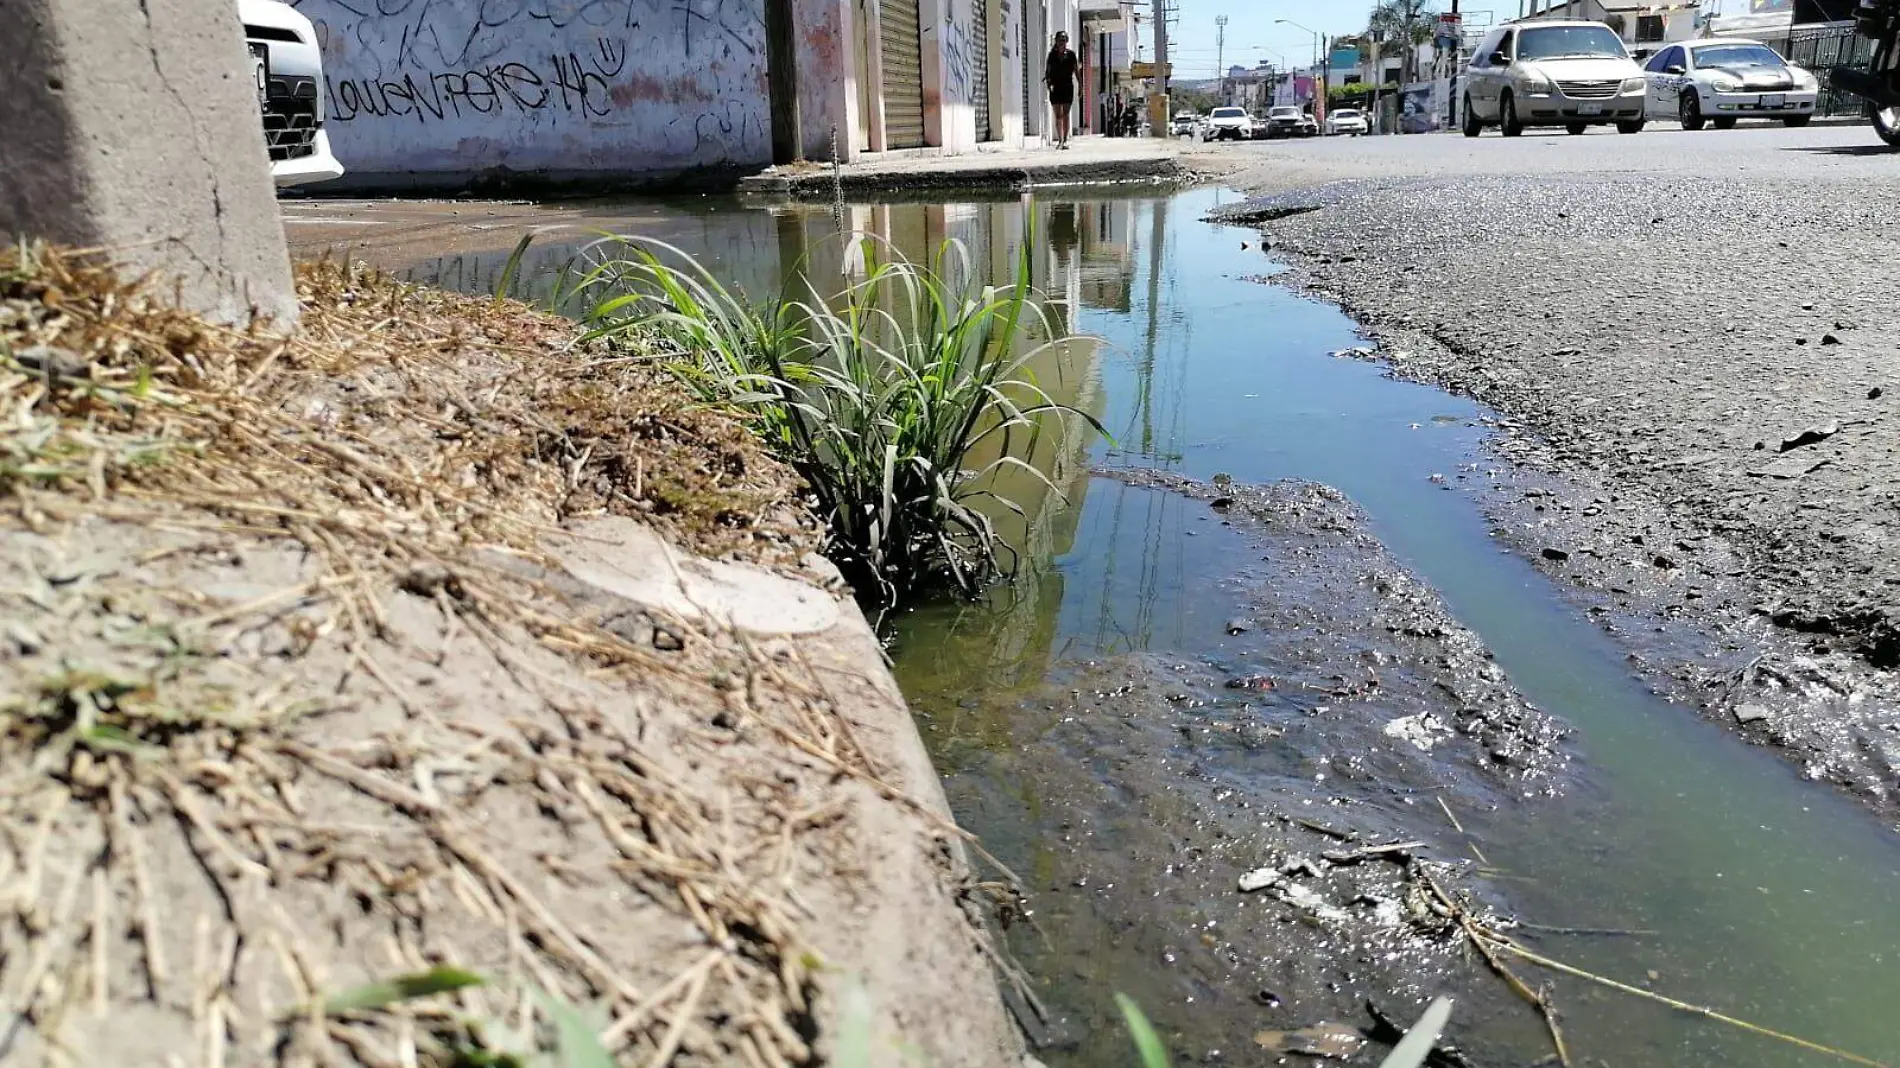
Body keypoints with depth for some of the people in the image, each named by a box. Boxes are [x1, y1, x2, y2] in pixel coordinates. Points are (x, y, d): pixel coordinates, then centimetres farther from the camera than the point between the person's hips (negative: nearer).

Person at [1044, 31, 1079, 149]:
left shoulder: (1071, 55, 3)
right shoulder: (1052, 54, 5)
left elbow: (1077, 71, 4)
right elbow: (1047, 71, 6)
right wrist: (1047, 81, -11)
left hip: (1067, 87, -1)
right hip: (1055, 87, 1)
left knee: (1066, 114, -1)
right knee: (1058, 115, 0)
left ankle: (1066, 140, 1)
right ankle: (1060, 140, 5)